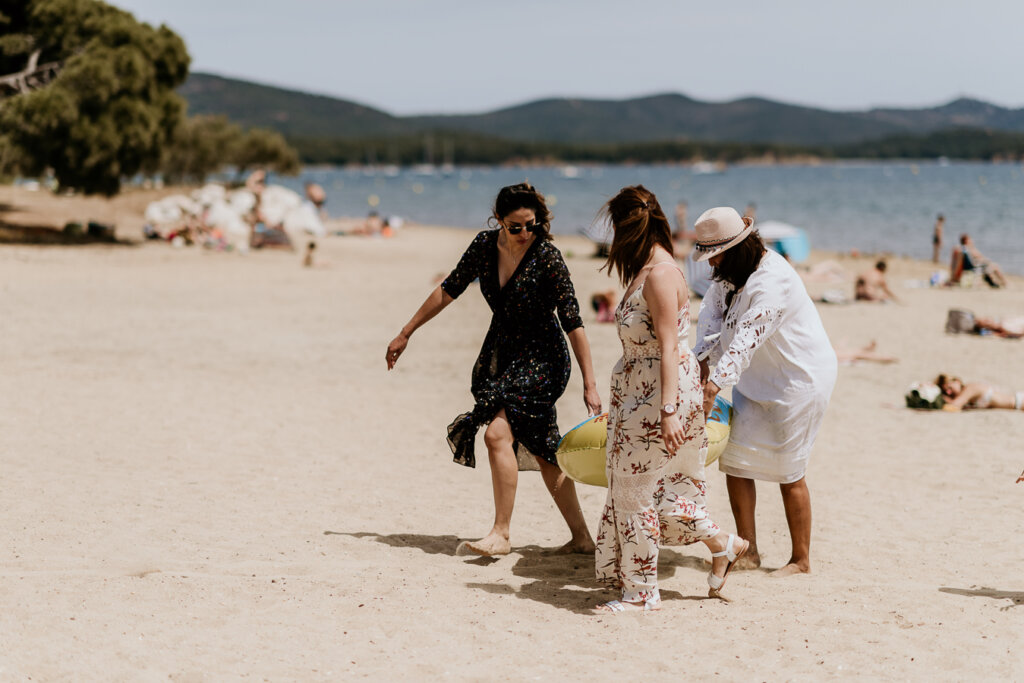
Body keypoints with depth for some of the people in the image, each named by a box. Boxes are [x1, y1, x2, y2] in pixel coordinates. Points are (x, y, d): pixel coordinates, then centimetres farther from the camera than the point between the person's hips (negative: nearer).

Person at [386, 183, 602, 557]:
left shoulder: (547, 258, -19)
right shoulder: (486, 245, -3)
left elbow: (573, 322, -19)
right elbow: (449, 290, 8)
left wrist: (589, 385, -21)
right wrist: (405, 334, 11)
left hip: (541, 358, -6)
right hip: (501, 354, 6)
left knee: (498, 432, -21)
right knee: (541, 450, 7)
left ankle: (500, 534, -12)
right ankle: (581, 537, 15)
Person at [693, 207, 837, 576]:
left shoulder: (773, 280, -28)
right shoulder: (729, 271, 1)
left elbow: (748, 337, -36)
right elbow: (711, 314, 2)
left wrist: (715, 384, -42)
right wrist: (703, 358, -15)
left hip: (799, 379, -9)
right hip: (757, 379, 9)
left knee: (789, 472, -2)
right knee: (734, 458, 4)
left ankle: (801, 559, 13)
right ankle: (748, 550, 13)